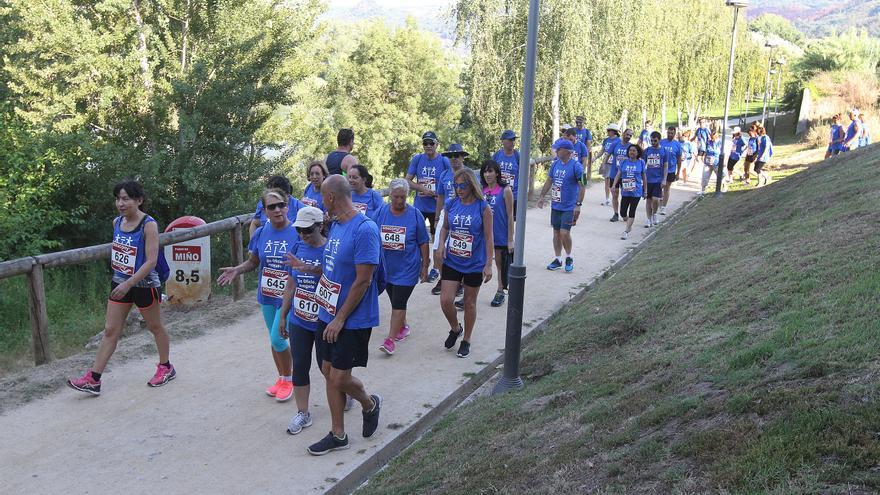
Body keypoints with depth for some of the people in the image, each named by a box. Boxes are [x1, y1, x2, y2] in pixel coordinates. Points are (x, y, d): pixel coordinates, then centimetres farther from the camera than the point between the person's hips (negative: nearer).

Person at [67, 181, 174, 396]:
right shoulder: (117, 222, 1)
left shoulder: (148, 225, -19)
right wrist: (121, 281, 19)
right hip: (120, 283, 6)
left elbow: (151, 261, -24)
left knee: (155, 327, 12)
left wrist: (128, 284, -30)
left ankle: (166, 368, 31)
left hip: (144, 285, -6)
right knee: (110, 330, 5)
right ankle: (93, 380, 6)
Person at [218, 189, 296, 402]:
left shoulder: (297, 232, -12)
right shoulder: (261, 233, 0)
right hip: (267, 295, 5)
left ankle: (288, 379, 15)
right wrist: (237, 270, -6)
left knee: (277, 339, -9)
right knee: (274, 339, 15)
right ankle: (282, 378, 34)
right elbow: (253, 262, 11)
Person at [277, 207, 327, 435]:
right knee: (300, 366, 8)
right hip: (298, 321, 4)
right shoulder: (296, 249, 1)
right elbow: (290, 285, 9)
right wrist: (282, 316, 12)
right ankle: (303, 413, 21)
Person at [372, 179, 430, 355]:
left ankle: (391, 339, -4)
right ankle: (403, 327, 39)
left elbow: (423, 243, -2)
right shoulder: (380, 213, -2)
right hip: (386, 267, 4)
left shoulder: (415, 215, -8)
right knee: (395, 300, 17)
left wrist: (425, 266, -1)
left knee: (398, 303, -7)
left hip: (407, 268, -4)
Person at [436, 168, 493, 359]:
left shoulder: (483, 208, -11)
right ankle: (455, 329, 28)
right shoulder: (451, 204, -2)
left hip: (474, 264, -3)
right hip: (452, 262, 3)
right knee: (445, 301, -2)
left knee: (469, 303, 11)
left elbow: (489, 239, -8)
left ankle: (466, 340, 30)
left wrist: (488, 265, -12)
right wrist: (441, 244, -5)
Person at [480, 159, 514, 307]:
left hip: (501, 236, -3)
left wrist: (510, 239, -10)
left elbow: (510, 216, -8)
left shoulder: (505, 190, -9)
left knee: (501, 265, 12)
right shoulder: (481, 190, 3)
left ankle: (500, 292, 29)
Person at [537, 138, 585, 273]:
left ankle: (569, 258, 12)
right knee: (556, 232, 11)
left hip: (569, 207, -6)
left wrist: (578, 205, -17)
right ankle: (558, 259, 23)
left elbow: (582, 187, -12)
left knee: (564, 232, -11)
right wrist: (542, 197, 12)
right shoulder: (555, 164, 6)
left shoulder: (576, 166, -13)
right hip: (555, 205, 6)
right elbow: (549, 181, 16)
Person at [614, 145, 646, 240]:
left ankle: (626, 232, 5)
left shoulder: (641, 162, 1)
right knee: (623, 212, 2)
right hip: (625, 191, 2)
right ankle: (629, 225, 31)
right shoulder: (623, 162, 3)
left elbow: (643, 177, 8)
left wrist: (644, 190, 10)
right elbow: (618, 174, 4)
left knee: (632, 212, -2)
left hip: (636, 192, -2)